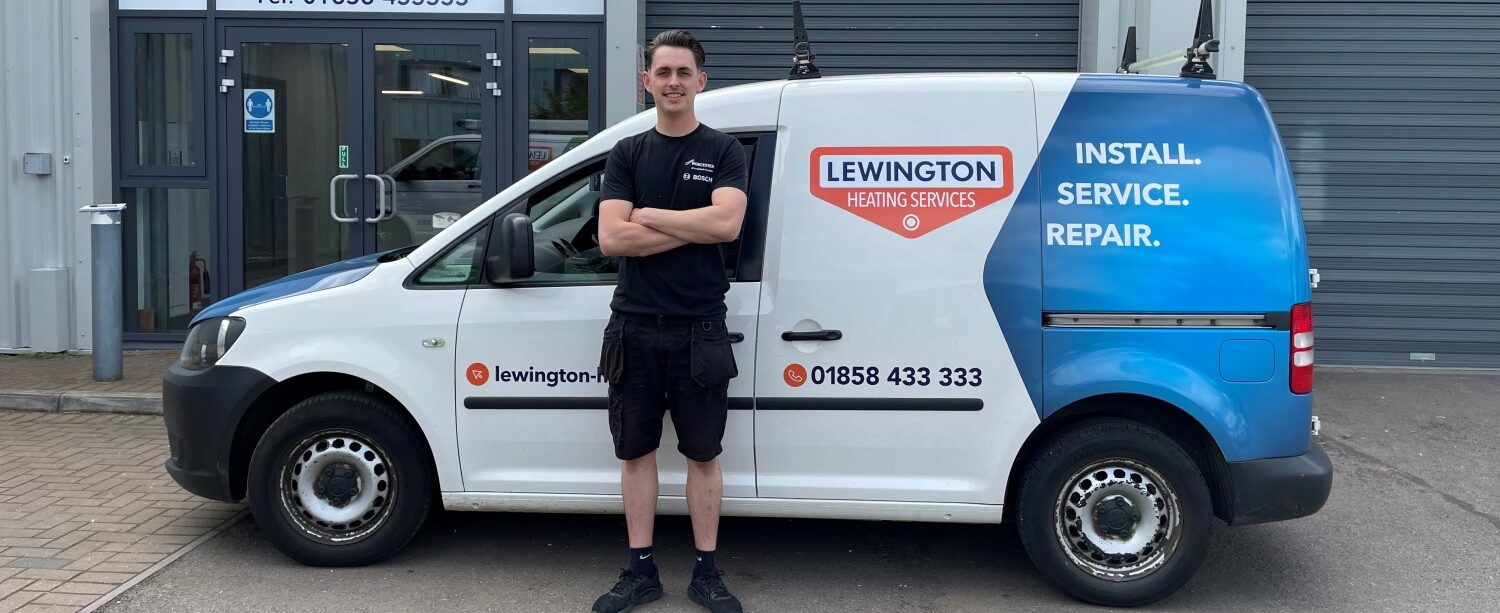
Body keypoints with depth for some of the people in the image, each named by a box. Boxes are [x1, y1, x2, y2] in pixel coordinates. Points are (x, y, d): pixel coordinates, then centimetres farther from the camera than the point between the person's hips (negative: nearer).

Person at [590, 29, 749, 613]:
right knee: (636, 451, 9)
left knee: (703, 453, 6)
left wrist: (648, 215, -11)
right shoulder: (627, 154, 7)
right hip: (634, 328, 2)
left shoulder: (723, 150, 1)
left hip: (699, 329, -2)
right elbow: (612, 238, -8)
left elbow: (726, 222, -17)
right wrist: (694, 227, -12)